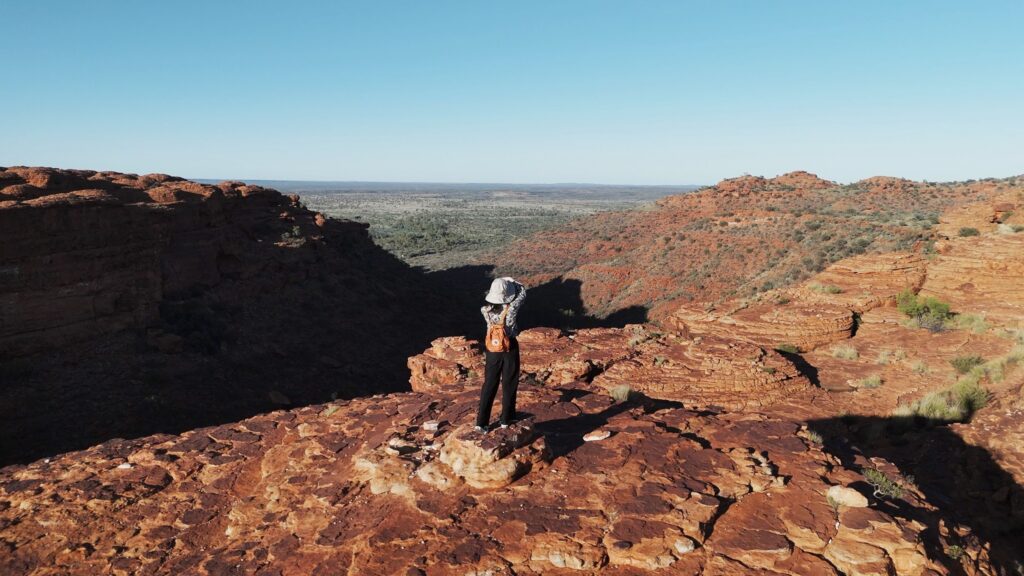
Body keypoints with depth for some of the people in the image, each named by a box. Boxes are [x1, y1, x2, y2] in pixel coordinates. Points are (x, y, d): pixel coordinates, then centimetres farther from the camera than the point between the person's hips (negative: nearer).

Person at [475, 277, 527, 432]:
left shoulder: (485, 310, -11)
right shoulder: (513, 308, -19)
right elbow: (522, 291, -5)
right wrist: (511, 282, 5)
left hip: (492, 349, 3)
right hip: (510, 348, -3)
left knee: (489, 385, 9)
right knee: (509, 385, 12)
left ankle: (482, 422, 7)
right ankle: (505, 419, 21)